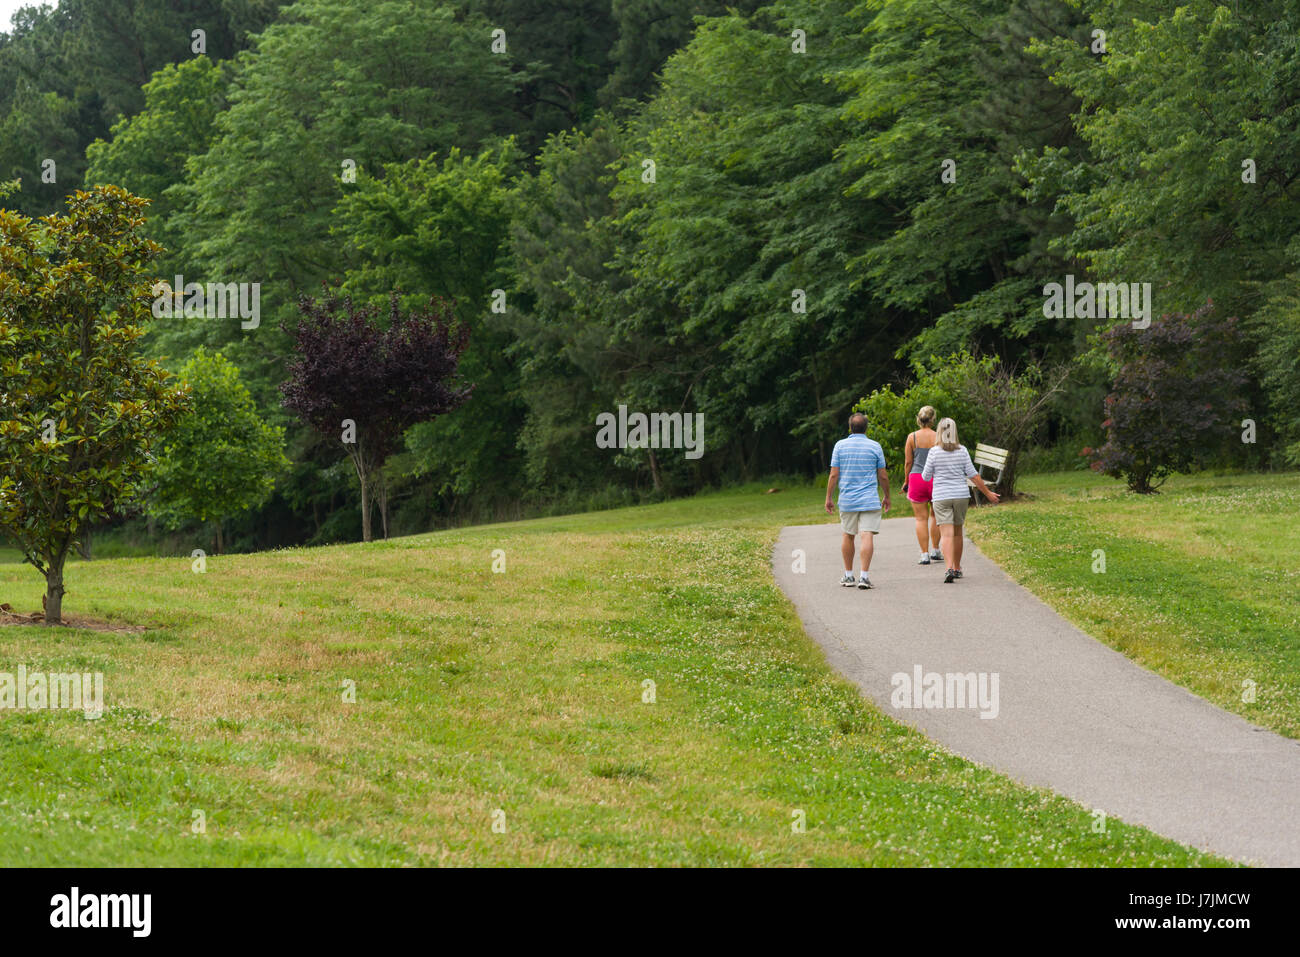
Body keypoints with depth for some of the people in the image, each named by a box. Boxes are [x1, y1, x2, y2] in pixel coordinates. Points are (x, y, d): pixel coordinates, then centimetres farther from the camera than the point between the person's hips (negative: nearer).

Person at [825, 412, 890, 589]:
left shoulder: (840, 445, 0)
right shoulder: (875, 446, 0)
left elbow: (834, 475, -2)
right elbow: (883, 476, 3)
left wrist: (828, 498, 6)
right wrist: (886, 497, 16)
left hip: (847, 501, 2)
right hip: (870, 500, -2)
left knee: (848, 536, 16)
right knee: (867, 536, -7)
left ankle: (848, 575, 21)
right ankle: (864, 576, -16)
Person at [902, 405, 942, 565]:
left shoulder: (912, 437, -3)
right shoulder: (938, 437, -3)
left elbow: (908, 462, 0)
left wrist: (906, 481, 12)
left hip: (917, 478, -1)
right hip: (936, 479, 1)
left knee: (921, 518, 2)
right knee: (935, 515, 18)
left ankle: (925, 554, -1)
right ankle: (935, 551, 20)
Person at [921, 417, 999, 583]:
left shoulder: (934, 452, -8)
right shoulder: (962, 451, -2)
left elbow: (926, 476, -1)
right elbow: (973, 475, -2)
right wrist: (988, 493, 6)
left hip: (941, 497, -3)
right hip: (961, 495, 3)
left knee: (946, 534, -9)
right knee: (957, 532, 17)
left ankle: (949, 568, -26)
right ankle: (957, 568, 28)